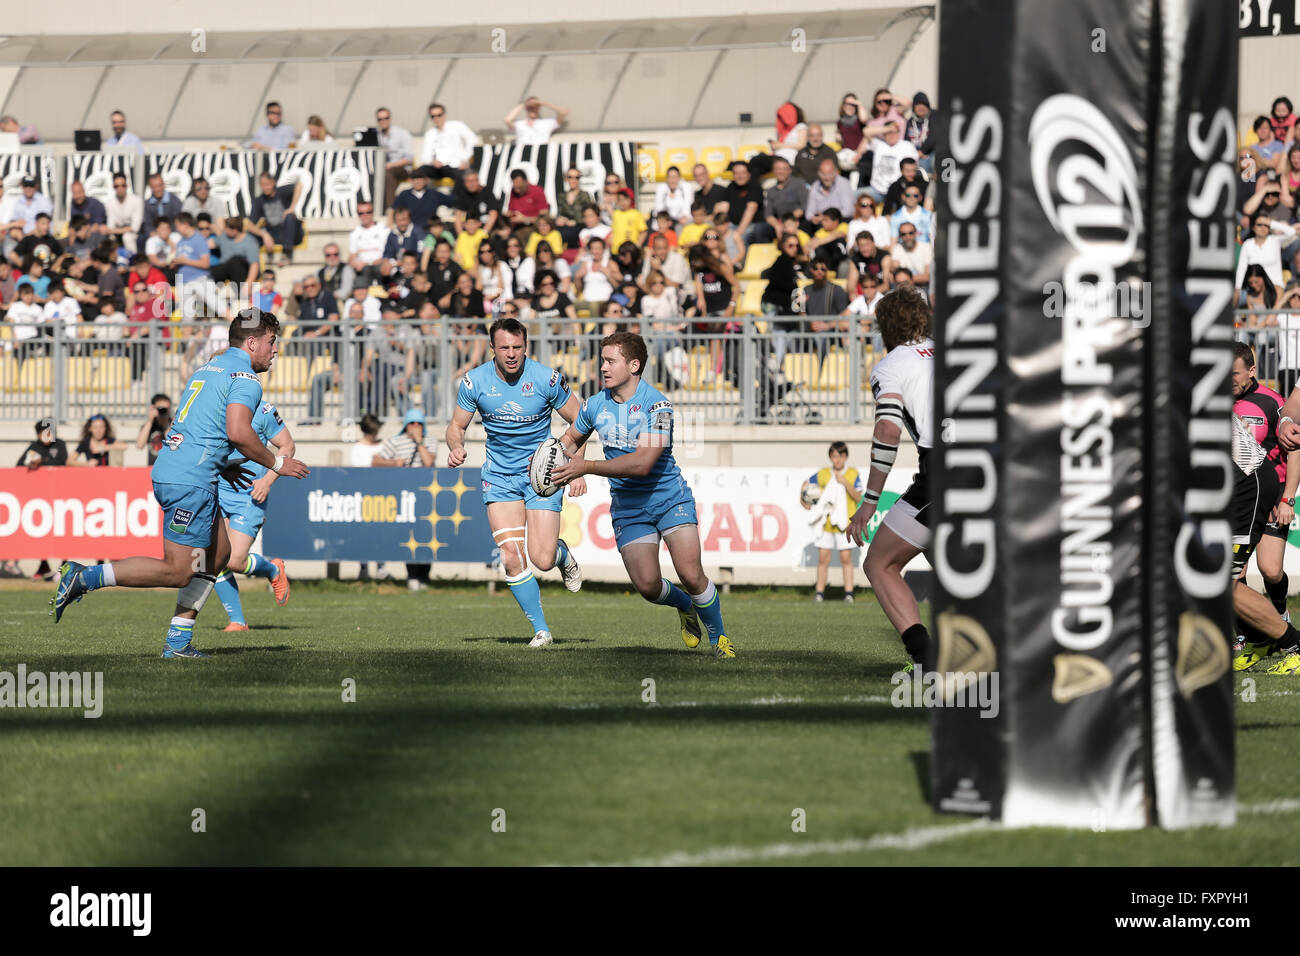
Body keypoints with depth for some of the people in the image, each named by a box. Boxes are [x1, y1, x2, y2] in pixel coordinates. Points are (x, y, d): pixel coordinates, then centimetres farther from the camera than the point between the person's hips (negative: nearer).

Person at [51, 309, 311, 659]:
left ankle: (178, 640, 14)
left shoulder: (207, 370, 22)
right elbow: (238, 431, -21)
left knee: (219, 549, 17)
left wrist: (220, 467, 28)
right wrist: (276, 463, -8)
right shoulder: (245, 377, -7)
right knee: (178, 571, -8)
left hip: (167, 471, 10)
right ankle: (83, 578, -11)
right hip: (191, 481, -10)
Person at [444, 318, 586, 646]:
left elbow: (578, 422, -1)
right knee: (511, 556, -13)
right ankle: (540, 628, 1)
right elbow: (457, 425, 6)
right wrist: (456, 446, -17)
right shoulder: (474, 382, -8)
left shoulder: (547, 379, -13)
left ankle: (564, 554, 28)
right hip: (500, 477, 2)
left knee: (542, 559, -10)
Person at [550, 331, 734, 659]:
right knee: (647, 585, -12)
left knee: (690, 574, -17)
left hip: (670, 498, -4)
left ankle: (718, 637, 8)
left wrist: (587, 467, -30)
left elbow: (642, 463, -28)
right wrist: (567, 468, 0)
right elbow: (573, 438, 22)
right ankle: (684, 606, 23)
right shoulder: (595, 405, 0)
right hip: (627, 506, 4)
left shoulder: (656, 405, -18)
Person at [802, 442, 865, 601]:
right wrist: (802, 498, 7)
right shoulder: (822, 474, 6)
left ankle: (849, 593, -2)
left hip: (845, 522, -2)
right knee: (823, 558, 2)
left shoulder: (853, 474, 0)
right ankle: (819, 593, 8)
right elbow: (807, 483, 23)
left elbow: (858, 498, -7)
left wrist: (845, 483, -17)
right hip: (826, 523, 2)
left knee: (846, 558, -5)